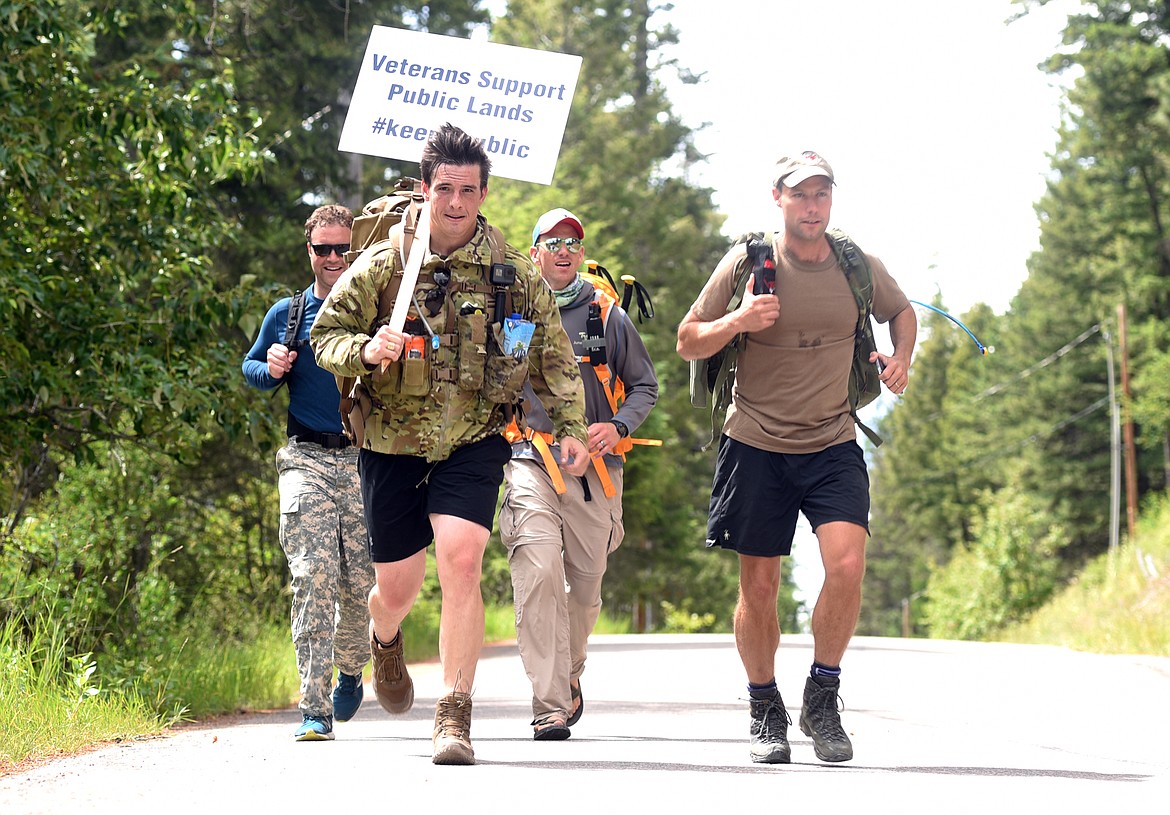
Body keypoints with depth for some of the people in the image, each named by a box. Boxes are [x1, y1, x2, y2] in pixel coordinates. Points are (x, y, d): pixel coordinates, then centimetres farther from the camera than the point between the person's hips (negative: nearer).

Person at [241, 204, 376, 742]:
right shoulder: (287, 314, 10)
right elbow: (251, 367, 21)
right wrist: (271, 369, -2)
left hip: (367, 461, 0)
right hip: (307, 461, 0)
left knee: (363, 585, 2)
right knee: (313, 577, -14)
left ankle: (351, 667, 35)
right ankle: (314, 710, -16)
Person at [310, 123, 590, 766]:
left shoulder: (515, 276, 1)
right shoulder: (384, 267, -3)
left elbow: (554, 359, 10)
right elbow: (325, 334, 0)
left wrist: (571, 428, 3)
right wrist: (365, 350, -21)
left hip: (474, 444, 0)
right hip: (393, 443, 0)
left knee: (460, 562, -21)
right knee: (396, 588, 7)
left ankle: (454, 717, -15)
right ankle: (384, 643, 48)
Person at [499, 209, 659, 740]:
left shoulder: (607, 315, 11)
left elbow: (645, 386, 15)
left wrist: (618, 426, -3)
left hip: (594, 464, 2)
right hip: (530, 461, -2)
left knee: (586, 583, 8)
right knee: (539, 573, -19)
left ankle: (569, 675, 35)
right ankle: (550, 704, -21)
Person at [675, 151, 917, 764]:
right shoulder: (746, 263, -3)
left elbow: (901, 312, 24)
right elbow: (687, 343, 2)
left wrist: (901, 358, 4)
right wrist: (738, 322, -17)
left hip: (833, 443, 1)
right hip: (757, 444, -1)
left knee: (847, 564, -18)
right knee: (759, 587, 3)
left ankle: (822, 700, 1)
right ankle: (764, 710, 23)